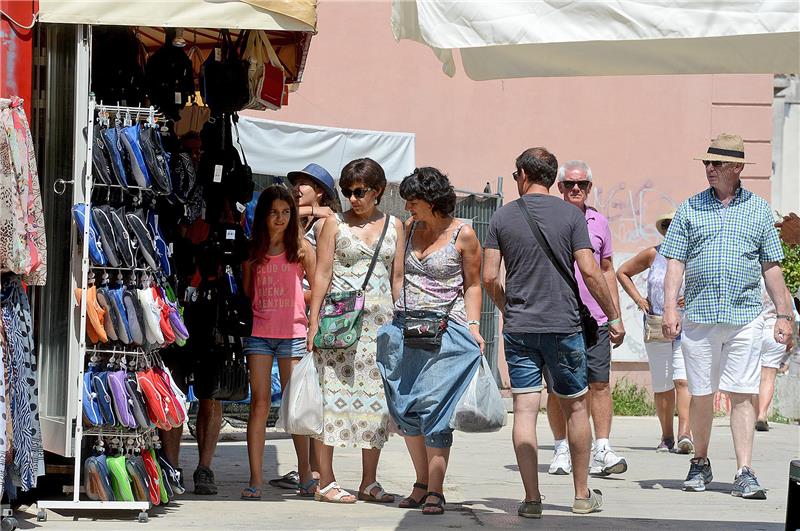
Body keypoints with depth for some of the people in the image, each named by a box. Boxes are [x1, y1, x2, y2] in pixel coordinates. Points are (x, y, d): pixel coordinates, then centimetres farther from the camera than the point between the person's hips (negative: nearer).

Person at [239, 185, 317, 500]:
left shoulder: (301, 248, 4)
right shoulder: (253, 250, 8)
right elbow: (246, 293, 13)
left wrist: (293, 296, 1)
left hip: (292, 333, -1)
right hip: (258, 332, 1)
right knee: (259, 402, -3)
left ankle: (305, 473, 17)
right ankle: (255, 479, -4)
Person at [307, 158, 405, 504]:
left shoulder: (394, 226, 12)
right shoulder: (336, 224, 4)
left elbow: (398, 279, 12)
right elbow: (322, 274, 0)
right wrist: (314, 321, -7)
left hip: (380, 320, 3)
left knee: (376, 397, 3)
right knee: (333, 393, -6)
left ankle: (369, 482, 10)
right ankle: (326, 482, -3)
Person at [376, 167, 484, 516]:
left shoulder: (463, 235, -2)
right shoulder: (408, 229, 12)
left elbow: (472, 285, 3)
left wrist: (473, 326, -7)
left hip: (445, 329, -5)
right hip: (405, 327, 5)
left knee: (433, 404, -12)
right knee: (405, 407, 2)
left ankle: (435, 491, -9)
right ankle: (422, 484, 12)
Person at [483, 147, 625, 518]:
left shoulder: (502, 217, 2)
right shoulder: (570, 215, -2)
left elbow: (489, 278, 1)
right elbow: (589, 270, -8)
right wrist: (613, 316, 1)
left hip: (518, 328, 1)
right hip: (563, 325, -1)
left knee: (524, 410, 0)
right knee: (576, 407, 11)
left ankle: (532, 498, -5)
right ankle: (582, 495, 17)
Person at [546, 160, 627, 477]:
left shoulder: (599, 223, 13)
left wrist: (616, 314, 14)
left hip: (594, 319, 2)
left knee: (600, 384, -5)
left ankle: (602, 451, -5)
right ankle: (561, 450, 12)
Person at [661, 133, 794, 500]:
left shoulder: (758, 210, 9)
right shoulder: (690, 209, 9)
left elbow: (771, 267, 12)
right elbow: (675, 262, 6)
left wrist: (783, 315, 9)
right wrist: (670, 307, -5)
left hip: (743, 316, -1)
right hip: (698, 315, 1)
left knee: (742, 395, -6)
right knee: (701, 395, 6)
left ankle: (744, 474, -6)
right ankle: (700, 464, 22)